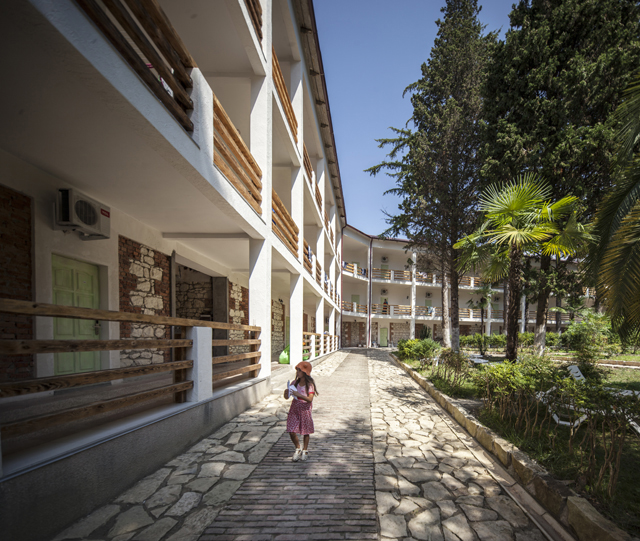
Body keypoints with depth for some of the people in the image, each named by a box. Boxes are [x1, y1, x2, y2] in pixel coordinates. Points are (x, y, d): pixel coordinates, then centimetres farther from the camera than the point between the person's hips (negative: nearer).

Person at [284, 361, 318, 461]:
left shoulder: (310, 384, -11)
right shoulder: (295, 382, 1)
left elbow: (310, 399, -23)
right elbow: (286, 397, 4)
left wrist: (298, 395, -33)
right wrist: (286, 392, -18)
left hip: (305, 409, -3)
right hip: (294, 408, 3)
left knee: (305, 431, 10)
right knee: (291, 431, -2)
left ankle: (304, 451, 33)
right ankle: (298, 449, 24)